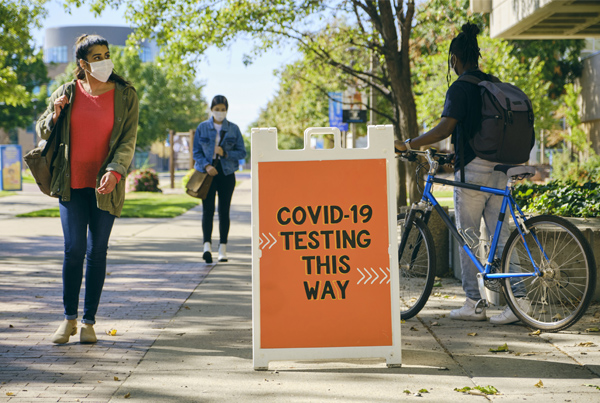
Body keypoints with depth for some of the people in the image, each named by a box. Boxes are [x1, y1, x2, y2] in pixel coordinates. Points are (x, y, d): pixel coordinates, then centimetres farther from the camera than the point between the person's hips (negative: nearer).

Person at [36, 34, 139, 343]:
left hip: (106, 186, -1)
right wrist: (55, 115, -8)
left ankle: (89, 321, 13)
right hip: (72, 183, 1)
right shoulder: (67, 93, 4)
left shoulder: (125, 95, 0)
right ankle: (69, 318, 11)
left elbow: (128, 141, -5)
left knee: (97, 252, 3)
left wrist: (114, 171, -21)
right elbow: (42, 132, 14)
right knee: (74, 249, -4)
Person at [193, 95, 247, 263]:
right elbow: (196, 152, 4)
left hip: (226, 174, 1)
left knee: (224, 211, 3)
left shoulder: (233, 129, 6)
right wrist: (206, 166, -13)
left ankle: (222, 248, 8)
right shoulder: (202, 128, 5)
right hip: (207, 173, -1)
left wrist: (225, 153, -13)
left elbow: (242, 152, 4)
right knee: (207, 210, -11)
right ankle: (207, 246, -20)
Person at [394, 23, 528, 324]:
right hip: (498, 168, 7)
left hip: (472, 170, -7)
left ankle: (474, 305, 6)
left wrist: (407, 145, -13)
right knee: (500, 236, 7)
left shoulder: (460, 88, -9)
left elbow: (444, 129, -19)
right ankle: (516, 299, 2)